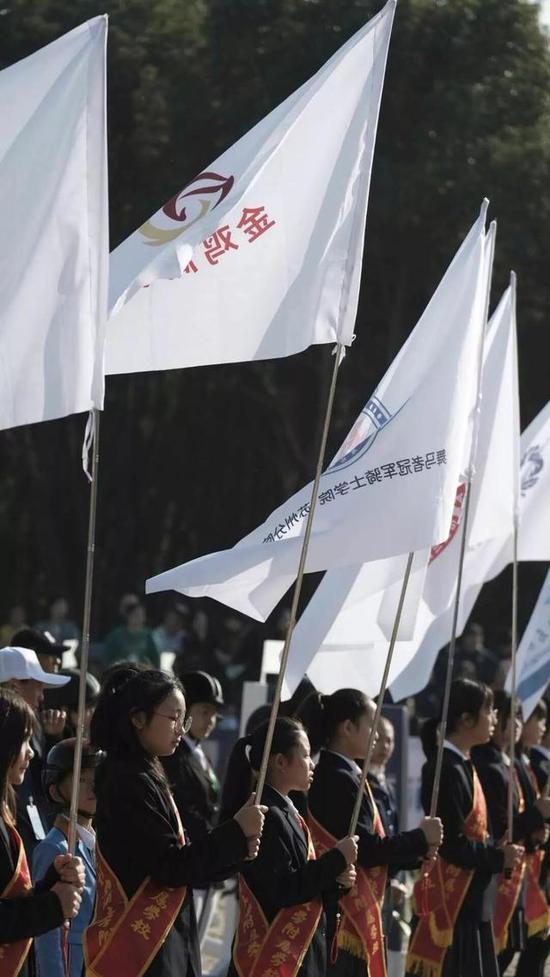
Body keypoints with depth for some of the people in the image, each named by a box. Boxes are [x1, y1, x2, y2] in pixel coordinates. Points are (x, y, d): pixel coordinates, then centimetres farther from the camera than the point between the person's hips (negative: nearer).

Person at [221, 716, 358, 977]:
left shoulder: (287, 814, 15)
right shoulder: (268, 818, -15)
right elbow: (281, 890, -22)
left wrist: (335, 880, 0)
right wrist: (336, 860, -14)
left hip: (299, 954, 10)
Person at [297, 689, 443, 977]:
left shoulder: (341, 774, 14)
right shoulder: (338, 780, -16)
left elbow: (363, 848, 17)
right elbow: (365, 850, -18)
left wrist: (415, 851, 7)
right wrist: (420, 838, -7)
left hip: (353, 912, 10)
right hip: (341, 915, -10)